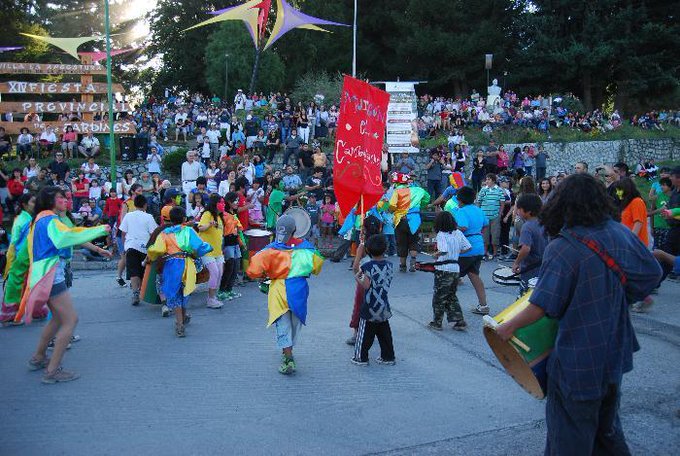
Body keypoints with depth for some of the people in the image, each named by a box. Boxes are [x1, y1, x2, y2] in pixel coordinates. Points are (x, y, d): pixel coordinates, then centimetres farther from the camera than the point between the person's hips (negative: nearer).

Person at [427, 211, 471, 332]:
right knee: (451, 297, 19)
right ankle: (459, 322, 15)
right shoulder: (458, 233, 5)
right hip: (456, 269, 6)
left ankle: (436, 323, 19)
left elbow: (443, 250, -27)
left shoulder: (441, 234, -14)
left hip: (443, 270, -6)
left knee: (438, 297, 8)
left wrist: (435, 255, -9)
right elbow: (468, 247, 5)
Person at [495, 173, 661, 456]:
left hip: (578, 356, -6)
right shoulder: (620, 233, -4)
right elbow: (653, 273, 5)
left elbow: (542, 306, -25)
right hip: (615, 351, 7)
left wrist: (508, 327, -11)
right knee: (606, 425, 27)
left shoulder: (562, 249, -23)